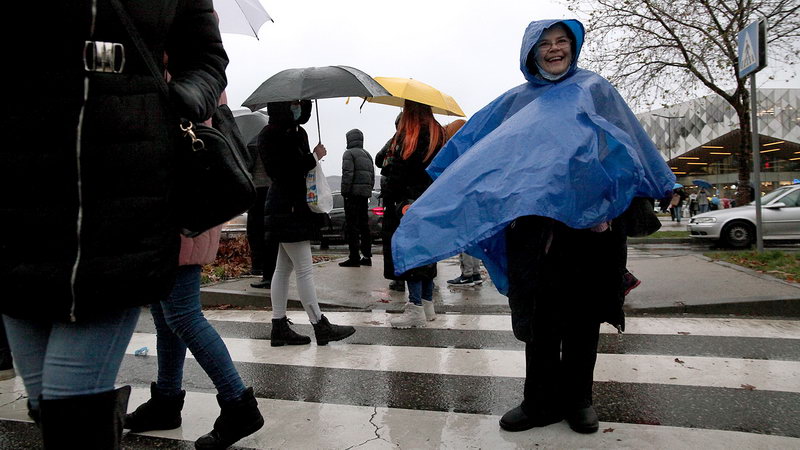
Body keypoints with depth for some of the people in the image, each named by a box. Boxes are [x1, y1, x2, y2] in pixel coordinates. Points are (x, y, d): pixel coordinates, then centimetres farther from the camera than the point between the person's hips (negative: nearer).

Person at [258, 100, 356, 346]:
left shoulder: (297, 132, 15)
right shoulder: (270, 135, -10)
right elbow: (280, 171, -17)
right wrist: (314, 157, -12)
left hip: (297, 206, 9)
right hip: (286, 208, -9)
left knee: (283, 269, 10)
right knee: (304, 270, -5)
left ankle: (279, 328, 17)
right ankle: (320, 326, 2)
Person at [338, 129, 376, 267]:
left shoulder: (349, 153, -5)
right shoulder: (367, 154, 20)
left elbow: (347, 174, -15)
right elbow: (372, 176, 18)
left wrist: (344, 192, -11)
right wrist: (369, 190, 18)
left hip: (353, 193, -8)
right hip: (365, 193, 8)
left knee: (351, 225, -6)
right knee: (364, 224, 12)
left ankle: (354, 257, -8)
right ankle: (367, 256, 14)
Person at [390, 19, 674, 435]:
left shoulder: (594, 89, 10)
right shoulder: (516, 102, 15)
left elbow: (621, 146, 2)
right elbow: (473, 148, 13)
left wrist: (605, 206, -11)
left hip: (589, 219, -1)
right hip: (533, 221, 1)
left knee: (582, 313, 5)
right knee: (539, 314, 2)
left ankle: (577, 398, 19)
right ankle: (540, 400, 13)